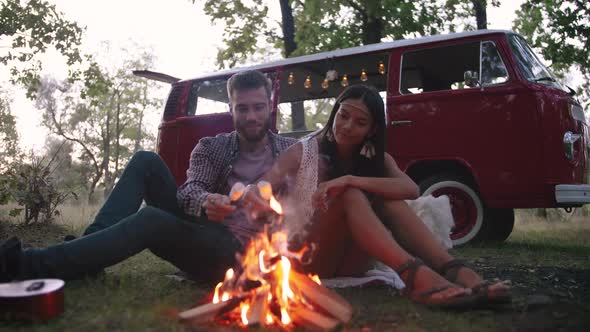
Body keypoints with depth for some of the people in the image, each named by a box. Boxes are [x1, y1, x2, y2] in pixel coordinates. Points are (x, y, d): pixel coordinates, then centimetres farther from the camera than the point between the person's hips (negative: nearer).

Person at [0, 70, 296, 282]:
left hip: (235, 253, -3)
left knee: (151, 219, -31)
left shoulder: (290, 151, 5)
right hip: (199, 229, 4)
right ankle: (87, 245, -17)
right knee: (146, 162, -10)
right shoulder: (211, 148, 7)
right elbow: (189, 190, -11)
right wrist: (204, 203, -35)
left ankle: (32, 265, -27)